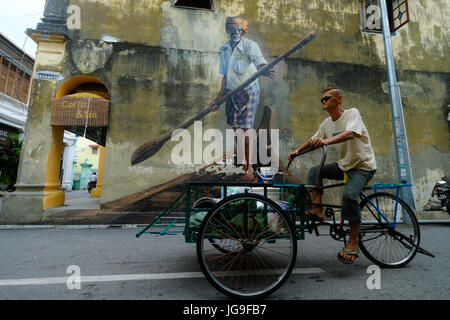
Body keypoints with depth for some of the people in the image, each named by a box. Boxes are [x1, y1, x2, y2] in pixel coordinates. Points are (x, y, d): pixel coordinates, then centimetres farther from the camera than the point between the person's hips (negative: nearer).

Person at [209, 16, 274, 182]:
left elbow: (259, 60, -28)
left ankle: (250, 170, -5)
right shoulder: (224, 49, 10)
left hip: (249, 91, -6)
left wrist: (263, 69, -52)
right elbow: (225, 75, 13)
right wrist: (219, 97, 11)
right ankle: (243, 161, 28)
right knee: (235, 126, 9)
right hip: (232, 92, 6)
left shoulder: (249, 45, -8)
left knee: (246, 127, -11)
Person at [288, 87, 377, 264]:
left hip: (363, 166, -7)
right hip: (344, 165, 7)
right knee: (314, 172, -8)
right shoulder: (326, 123, 6)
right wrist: (297, 151, -3)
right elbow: (313, 140, 12)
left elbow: (350, 133, -34)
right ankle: (317, 210, -8)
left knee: (349, 194, -30)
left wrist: (327, 141, -50)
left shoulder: (352, 113, -14)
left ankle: (354, 241, -13)